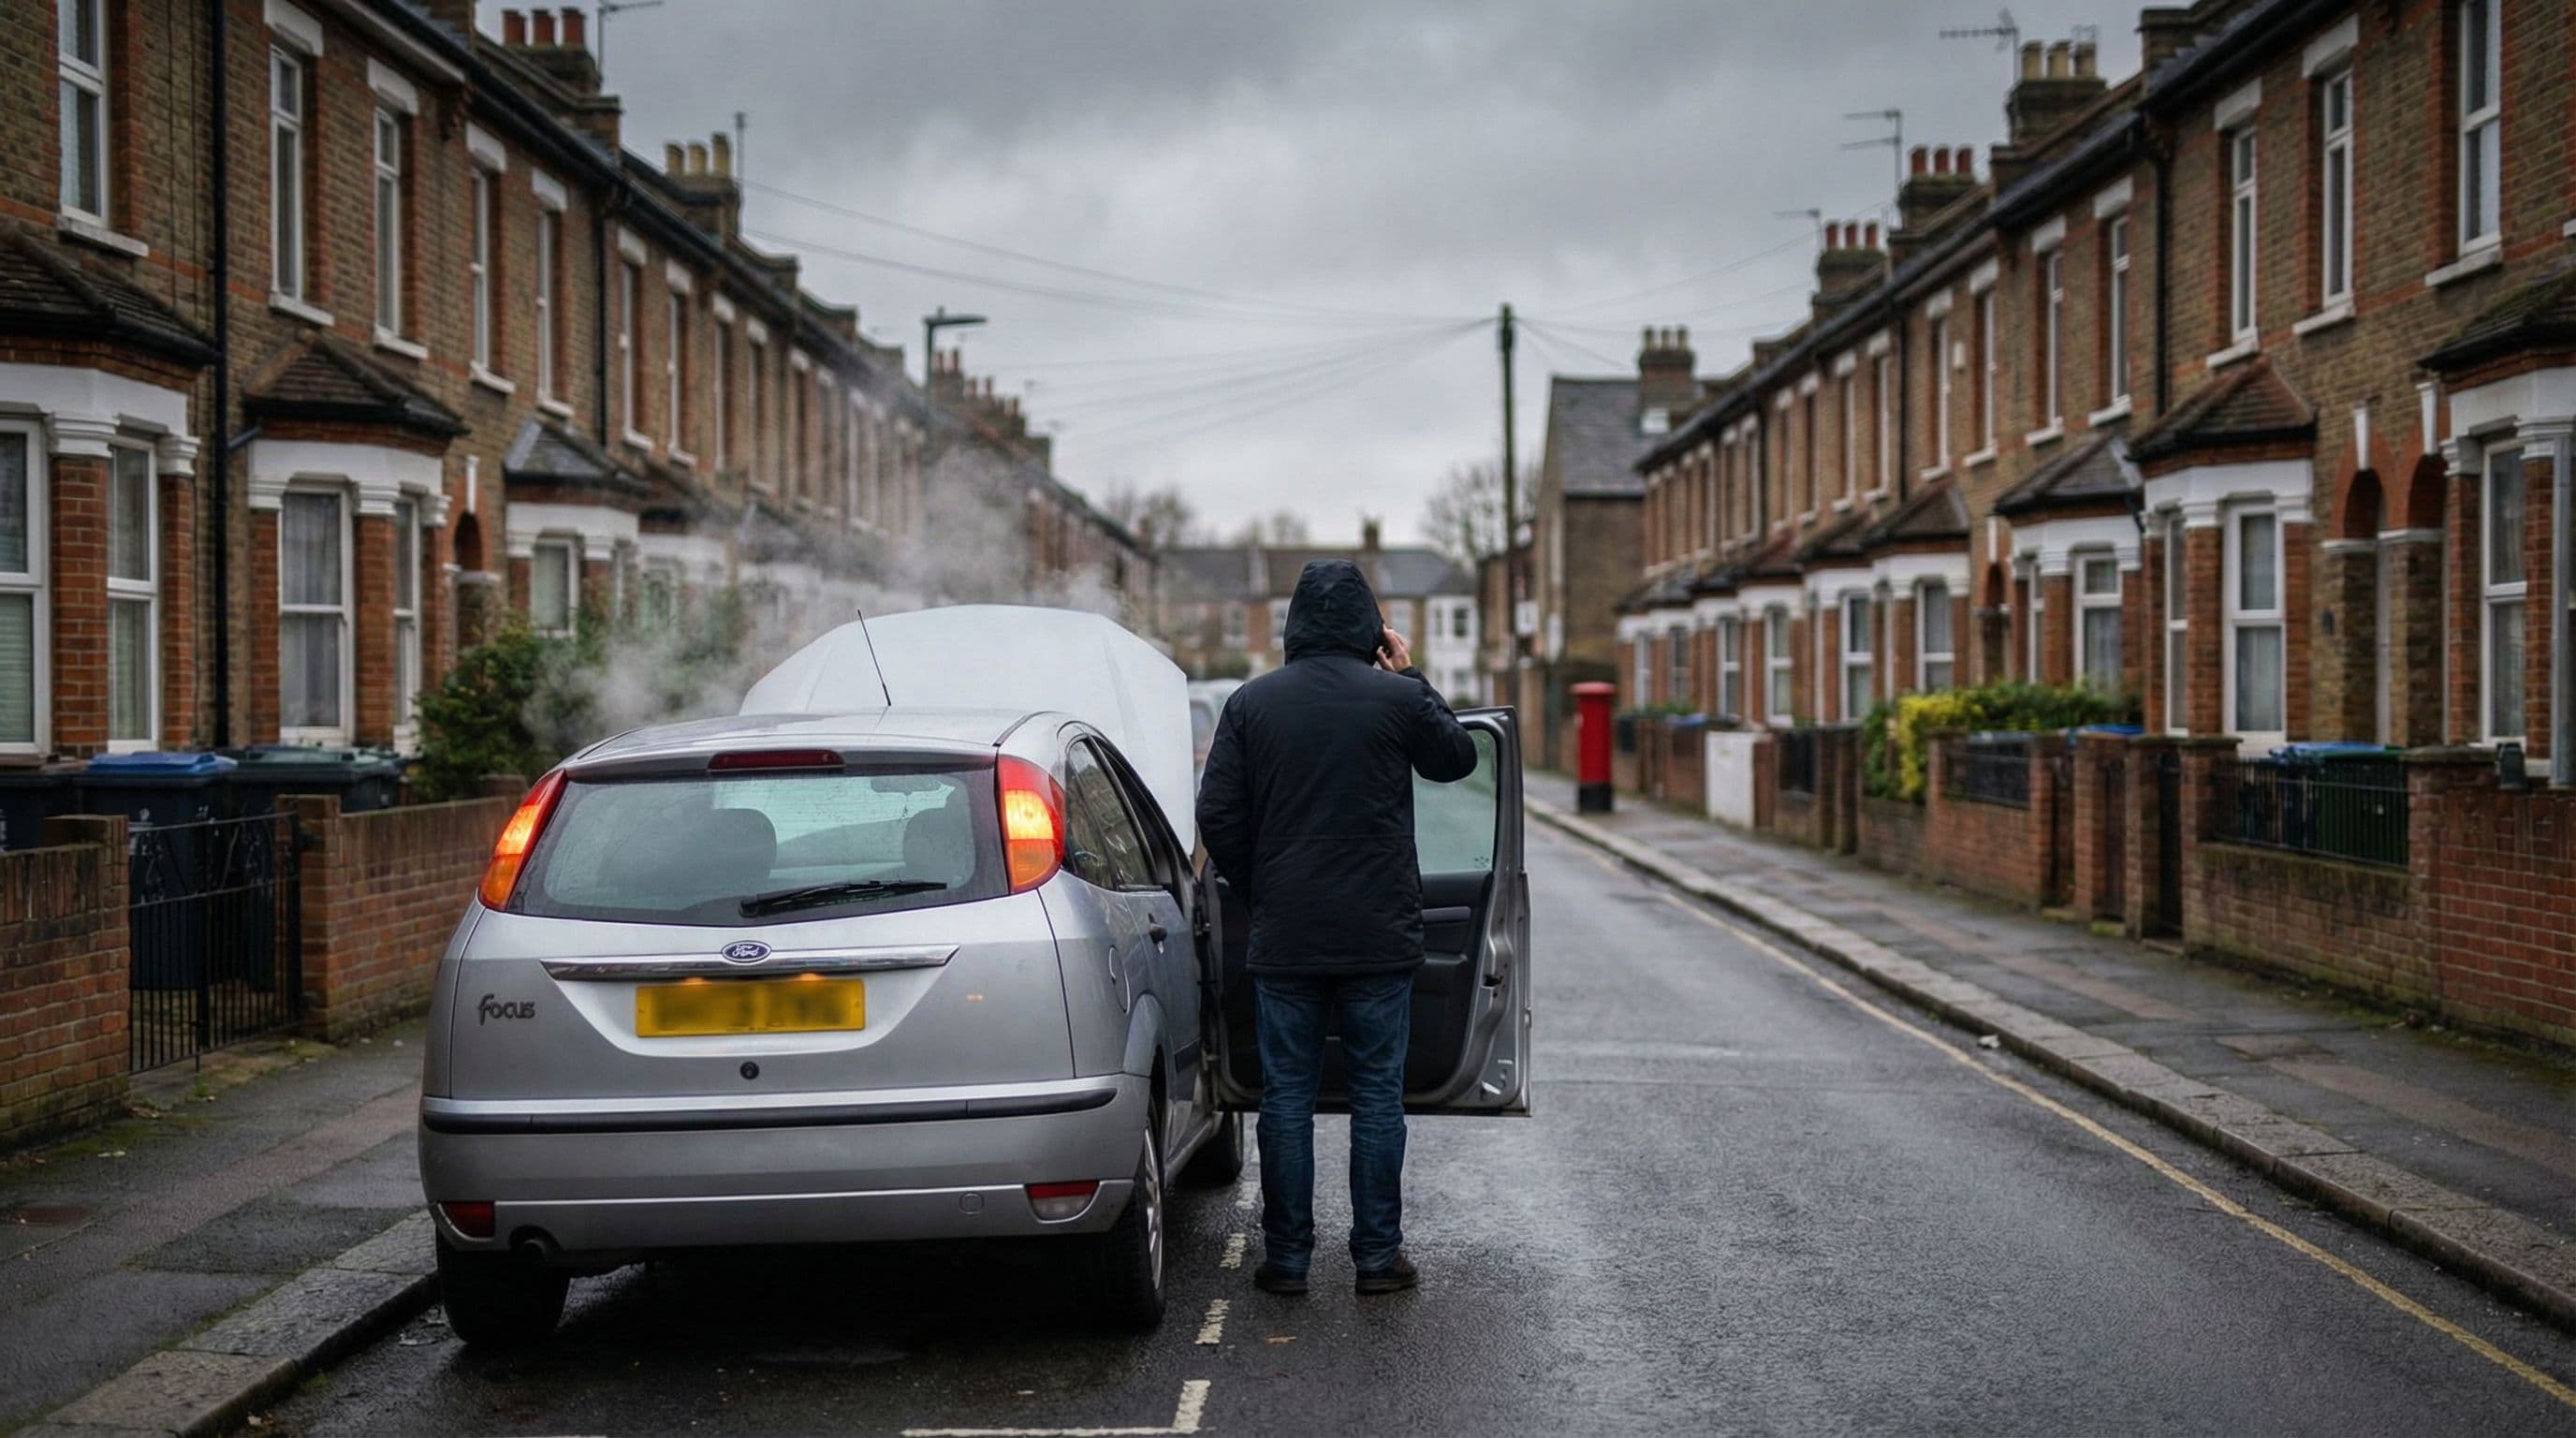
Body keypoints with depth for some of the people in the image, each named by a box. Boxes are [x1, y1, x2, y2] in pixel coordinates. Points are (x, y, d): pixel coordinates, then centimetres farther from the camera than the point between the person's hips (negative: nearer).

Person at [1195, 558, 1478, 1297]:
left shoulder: (1251, 703, 0)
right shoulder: (1399, 699, -5)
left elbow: (1217, 816, 1)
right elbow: (1457, 758, 13)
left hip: (1284, 937, 1)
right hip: (1379, 933, -1)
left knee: (1286, 1096, 7)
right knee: (1377, 1093, 6)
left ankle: (1286, 1257, 10)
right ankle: (1378, 1256, 10)